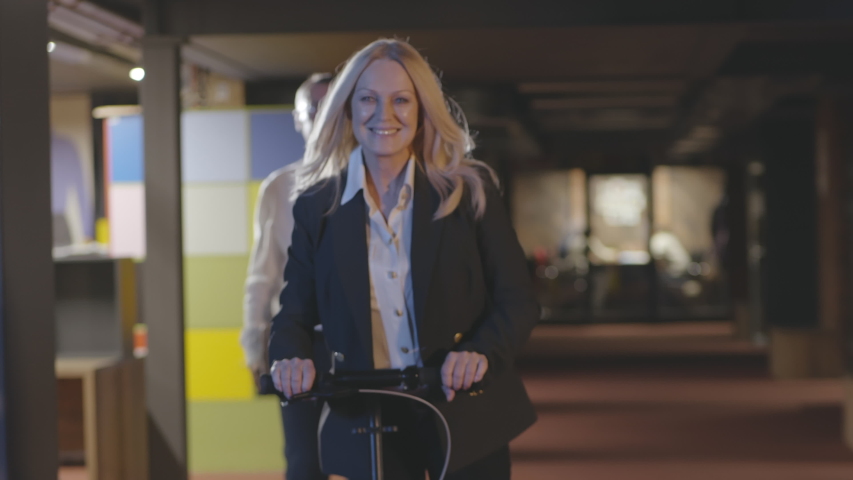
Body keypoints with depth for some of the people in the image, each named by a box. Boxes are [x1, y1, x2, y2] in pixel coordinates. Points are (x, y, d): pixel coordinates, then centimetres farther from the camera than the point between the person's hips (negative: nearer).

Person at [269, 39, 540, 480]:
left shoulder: (469, 191, -2)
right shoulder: (317, 207, 1)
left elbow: (517, 300, -5)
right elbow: (295, 313, 3)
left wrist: (481, 352, -24)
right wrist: (290, 358, -19)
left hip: (466, 418, 0)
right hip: (368, 425, 1)